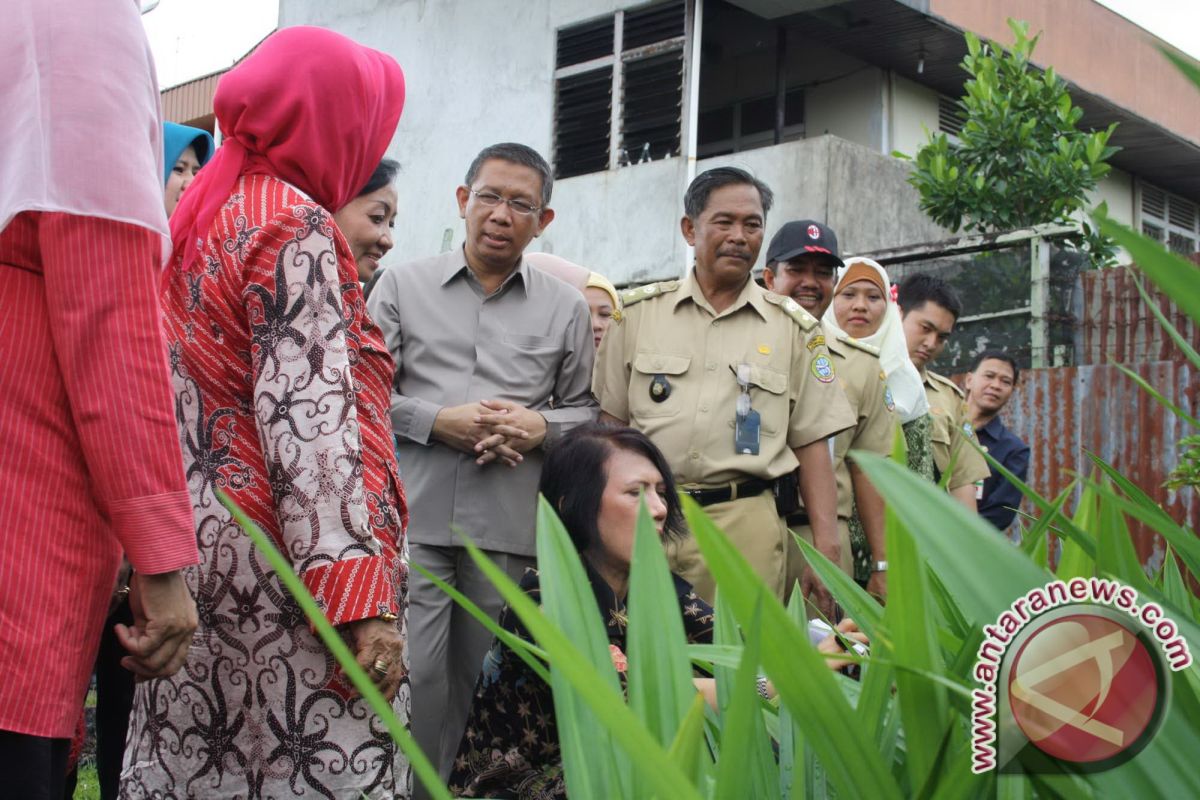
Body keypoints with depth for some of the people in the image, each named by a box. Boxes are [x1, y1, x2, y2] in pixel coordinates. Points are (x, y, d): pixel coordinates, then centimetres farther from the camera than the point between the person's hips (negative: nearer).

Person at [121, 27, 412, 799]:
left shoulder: (203, 213, 17)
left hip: (199, 545, 9)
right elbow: (306, 415, -18)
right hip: (279, 561, -9)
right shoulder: (293, 223, -9)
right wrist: (359, 592, -21)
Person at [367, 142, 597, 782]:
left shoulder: (566, 308, 12)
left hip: (511, 529, 2)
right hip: (415, 516, -1)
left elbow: (586, 411, 15)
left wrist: (540, 427, -6)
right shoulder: (403, 285, 8)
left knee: (485, 682, 7)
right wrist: (437, 421, -9)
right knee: (410, 675, -6)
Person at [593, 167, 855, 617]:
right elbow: (610, 424, 11)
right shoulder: (638, 313, 10)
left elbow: (812, 443, 8)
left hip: (747, 523, 0)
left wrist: (826, 548, 0)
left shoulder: (794, 327, 10)